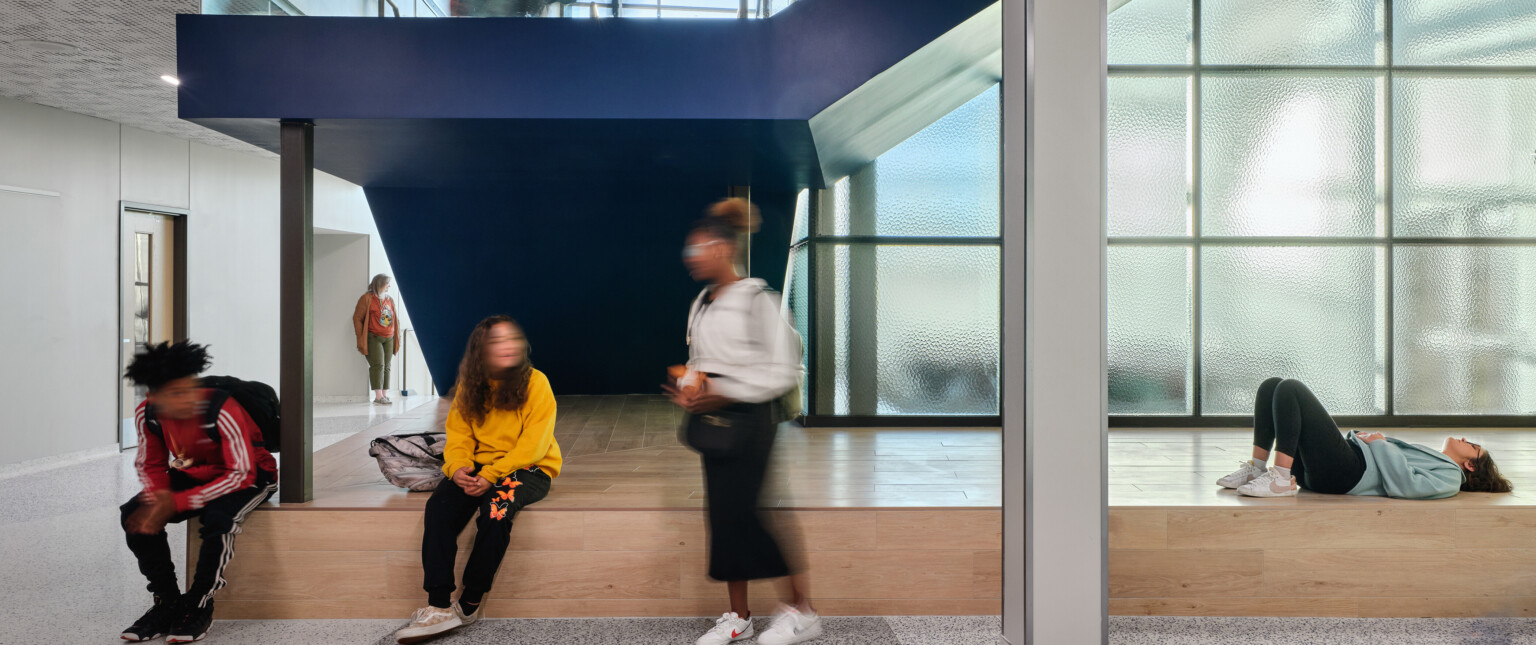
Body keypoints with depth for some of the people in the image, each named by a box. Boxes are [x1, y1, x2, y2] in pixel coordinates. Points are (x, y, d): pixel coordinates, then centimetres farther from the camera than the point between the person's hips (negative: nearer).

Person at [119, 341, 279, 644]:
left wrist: (178, 502, -32)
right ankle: (168, 601, -1)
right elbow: (151, 465, 1)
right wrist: (158, 501, -21)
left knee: (217, 518, -34)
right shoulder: (147, 414, -13)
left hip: (250, 477, -6)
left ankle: (199, 606, -13)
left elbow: (242, 474, -29)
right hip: (193, 474, 6)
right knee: (135, 513, -15)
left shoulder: (223, 410, -31)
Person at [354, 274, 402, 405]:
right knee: (378, 365, -13)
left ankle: (385, 395, 9)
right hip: (373, 338, -6)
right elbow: (357, 318, -4)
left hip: (388, 339, 6)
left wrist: (396, 339, 15)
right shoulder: (367, 298, -4)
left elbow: (395, 320, 20)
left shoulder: (390, 300, 15)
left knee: (387, 366, 5)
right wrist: (361, 338, -8)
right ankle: (378, 396, -11)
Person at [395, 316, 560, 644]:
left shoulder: (535, 383, -10)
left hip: (529, 469, -4)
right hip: (480, 468, 5)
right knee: (439, 505, -22)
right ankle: (439, 606, -23)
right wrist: (458, 468, -19)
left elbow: (532, 446, -15)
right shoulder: (469, 386, 5)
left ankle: (470, 604, -17)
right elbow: (459, 436, 3)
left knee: (496, 507, -33)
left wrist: (490, 476, -25)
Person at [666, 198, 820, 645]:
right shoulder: (702, 303, 12)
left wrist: (722, 394, -19)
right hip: (712, 419, 8)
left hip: (747, 419, -7)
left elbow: (782, 371, -15)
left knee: (737, 512, -8)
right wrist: (688, 389, 0)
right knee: (722, 513, 9)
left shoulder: (756, 299, -12)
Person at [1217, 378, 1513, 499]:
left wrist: (1380, 443, -3)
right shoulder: (1430, 457, 36)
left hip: (1342, 472, -9)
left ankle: (1281, 479, -26)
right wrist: (1365, 436, 11)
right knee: (1272, 386, -2)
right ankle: (1256, 469, -9)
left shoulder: (1450, 476, 9)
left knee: (1290, 388, -23)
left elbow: (1403, 484, -12)